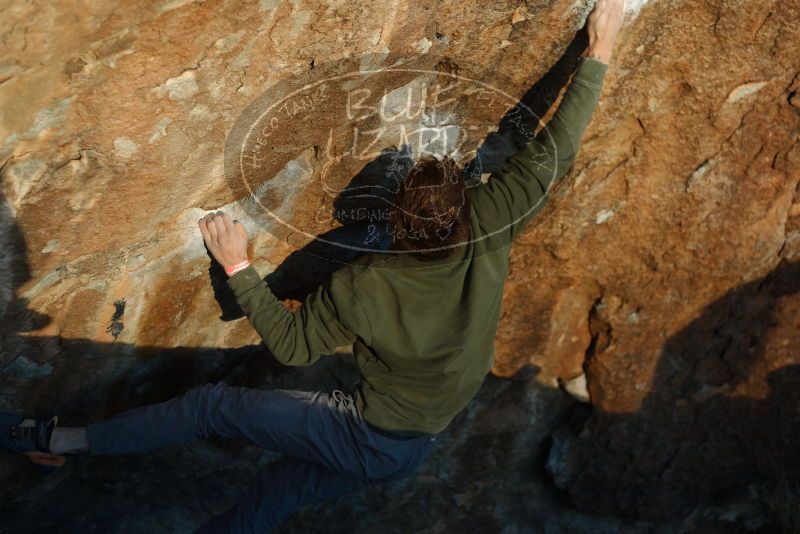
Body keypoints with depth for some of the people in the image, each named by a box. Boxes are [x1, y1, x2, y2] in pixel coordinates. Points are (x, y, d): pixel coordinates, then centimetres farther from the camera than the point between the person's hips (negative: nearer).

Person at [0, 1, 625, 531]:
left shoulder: (365, 286, -27)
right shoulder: (489, 235, -20)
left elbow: (291, 344, -14)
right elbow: (552, 152, -14)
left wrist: (238, 266, -10)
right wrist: (598, 54, -7)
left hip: (364, 437, -6)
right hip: (414, 450, 6)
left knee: (215, 405, 3)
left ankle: (63, 440, 13)